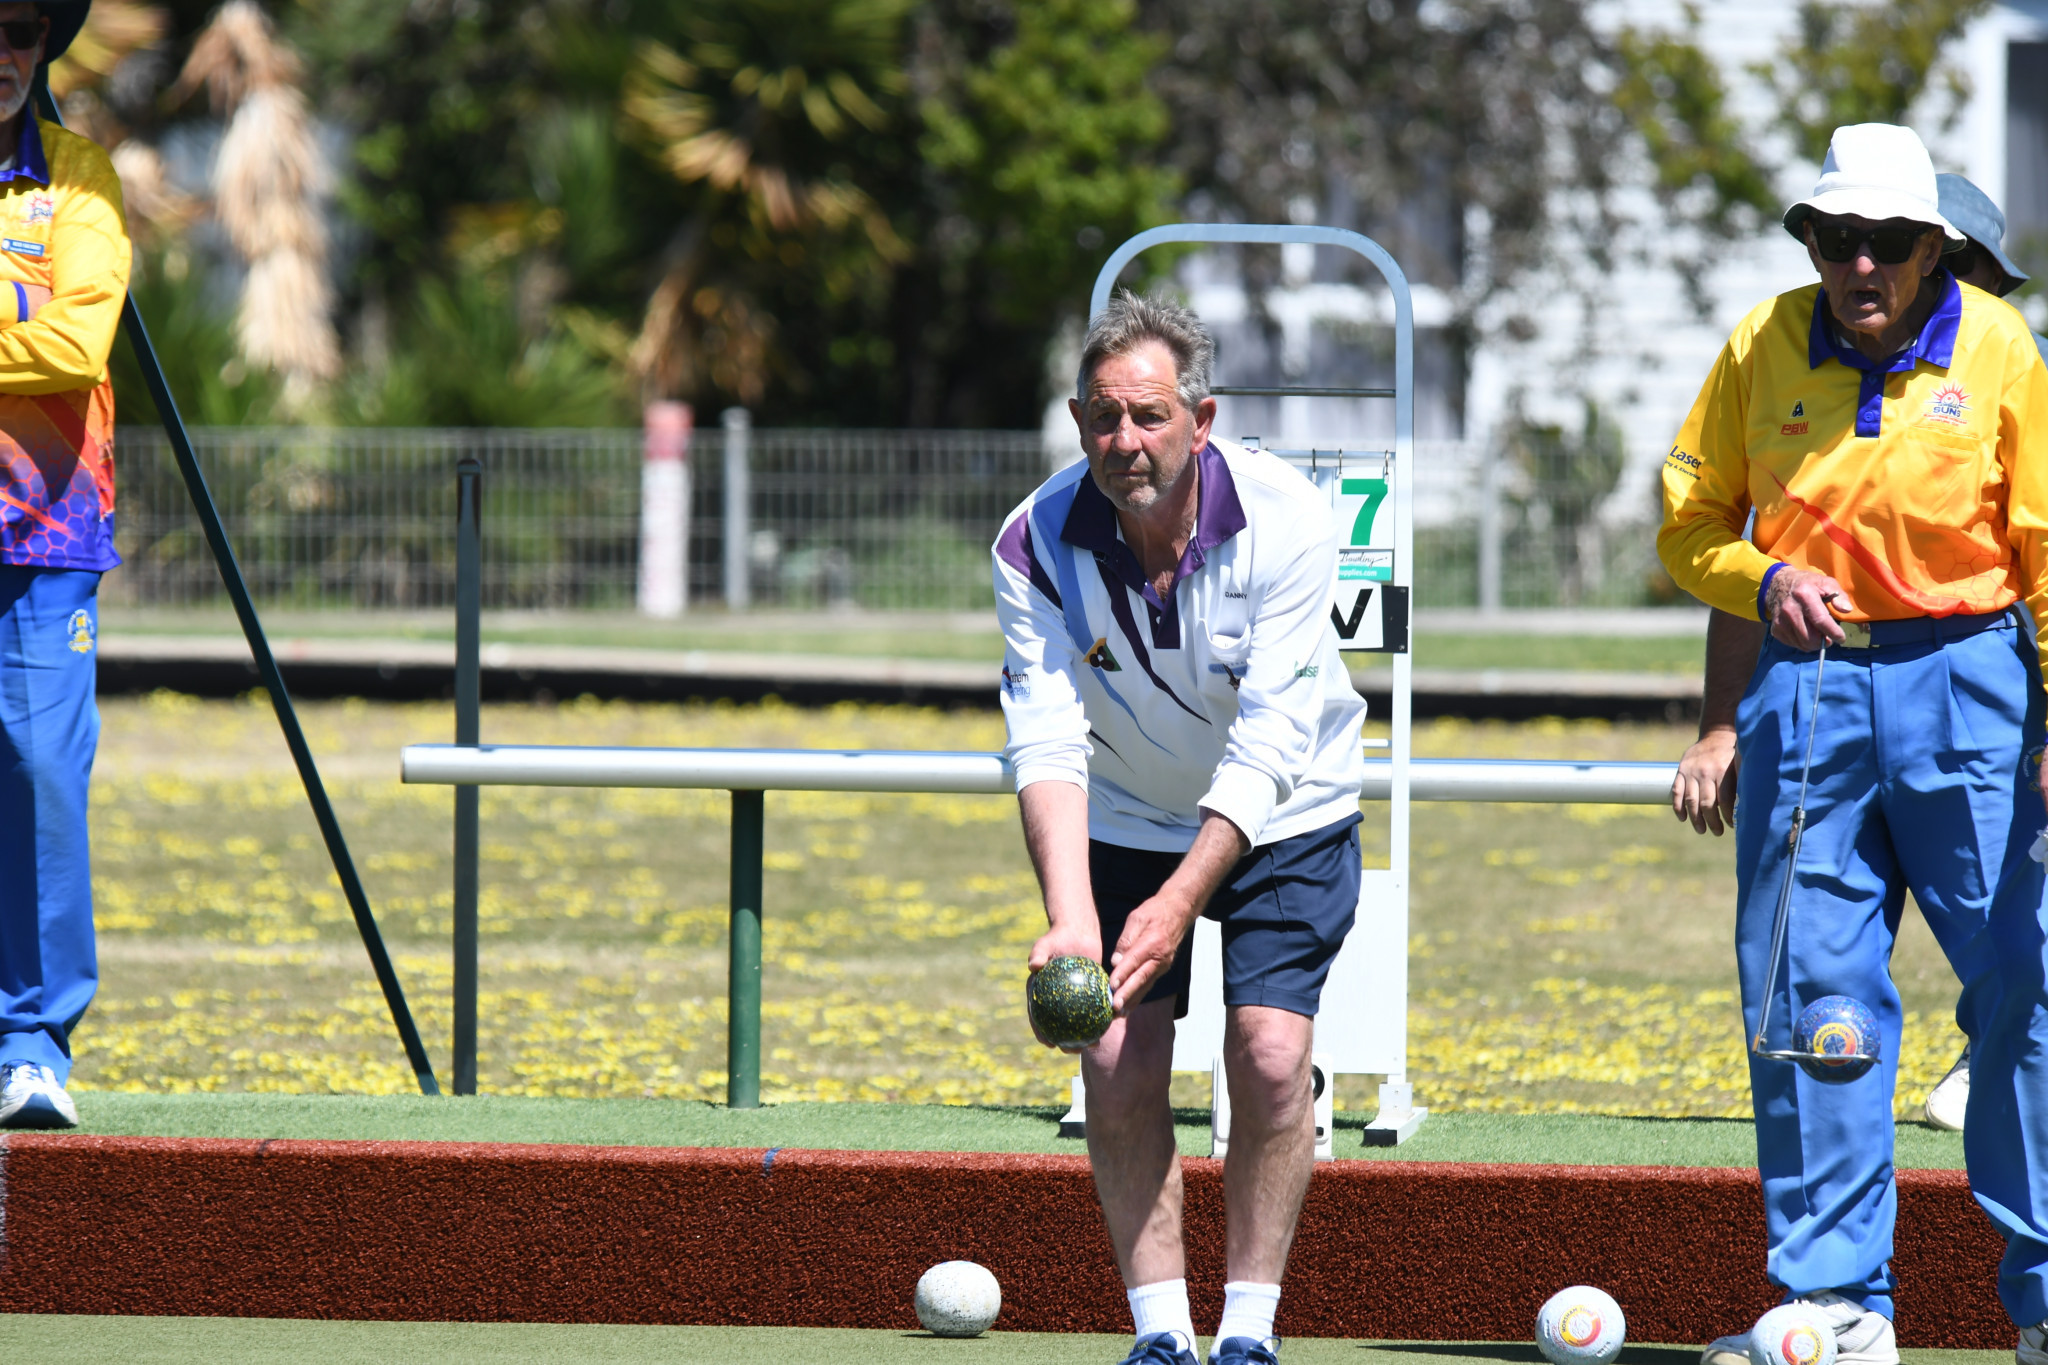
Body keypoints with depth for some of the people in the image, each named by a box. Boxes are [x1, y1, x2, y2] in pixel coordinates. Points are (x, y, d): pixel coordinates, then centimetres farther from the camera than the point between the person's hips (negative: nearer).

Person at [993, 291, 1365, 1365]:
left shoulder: (1284, 523, -28)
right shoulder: (1037, 543, -22)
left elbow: (1268, 746, -31)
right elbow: (1046, 741, -29)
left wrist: (1181, 900, -42)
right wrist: (1069, 916, -44)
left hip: (1283, 819, -2)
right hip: (1125, 824, 2)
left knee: (1269, 1056, -15)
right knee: (1119, 1067, -9)